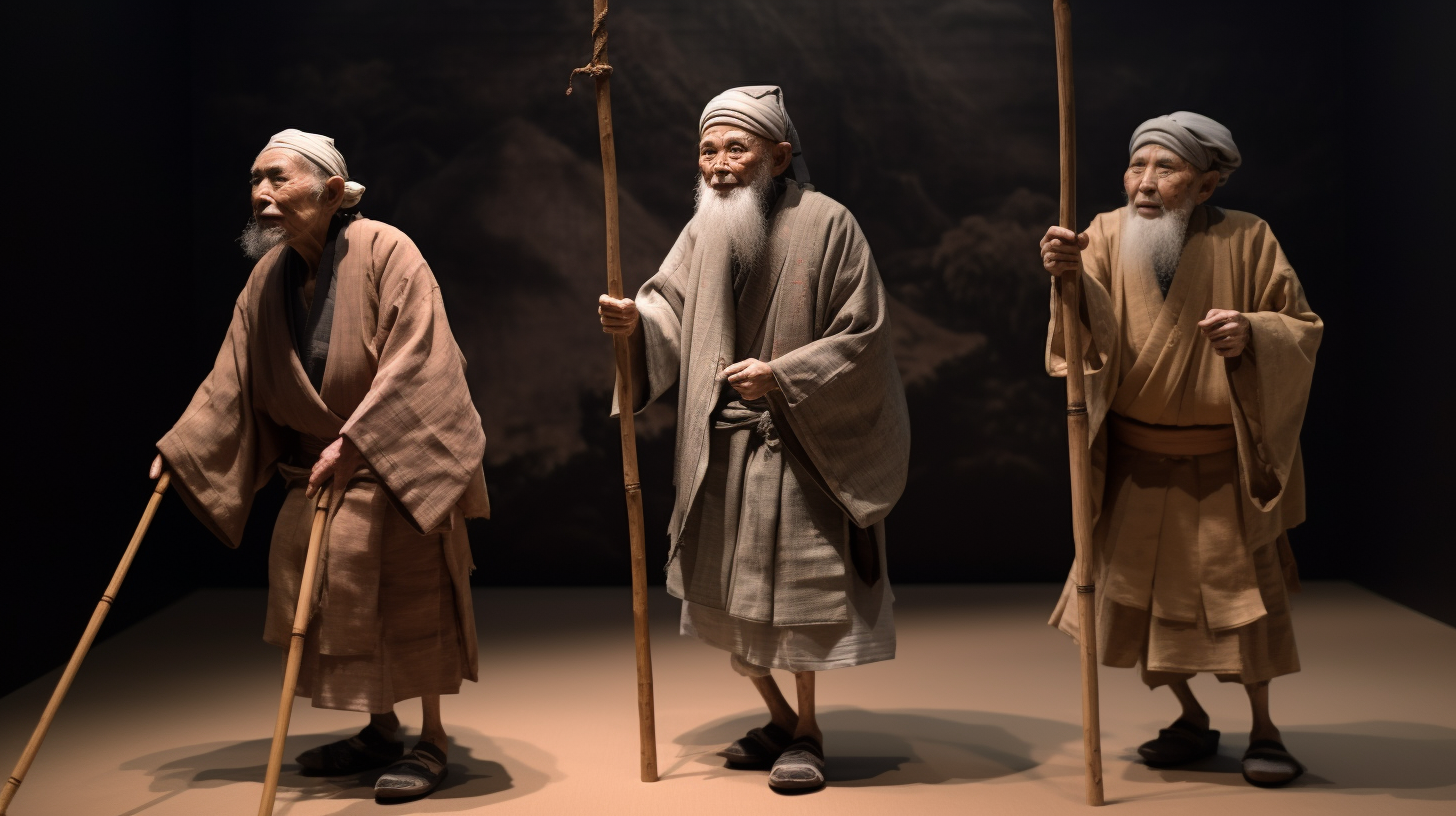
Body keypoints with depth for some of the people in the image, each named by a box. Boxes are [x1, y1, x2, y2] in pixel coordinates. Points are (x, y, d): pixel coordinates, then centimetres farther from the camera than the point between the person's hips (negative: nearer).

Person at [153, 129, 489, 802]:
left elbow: (412, 361, -24)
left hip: (401, 458, -6)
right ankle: (380, 730, 18)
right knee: (299, 560, 4)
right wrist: (180, 448, -2)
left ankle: (432, 741, 8)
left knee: (408, 588, -6)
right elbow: (231, 379, 5)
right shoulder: (268, 277, 2)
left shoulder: (385, 252, -17)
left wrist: (354, 441, -29)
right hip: (323, 460, 7)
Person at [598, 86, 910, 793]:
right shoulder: (703, 230, 5)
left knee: (796, 587, 1)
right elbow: (671, 311, 5)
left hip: (801, 443, -6)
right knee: (724, 592, 12)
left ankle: (807, 731, 21)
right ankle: (778, 717, 33)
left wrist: (782, 376, -19)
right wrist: (636, 321, -17)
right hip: (720, 446, 6)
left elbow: (863, 335, -12)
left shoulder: (825, 225, -12)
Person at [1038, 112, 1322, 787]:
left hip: (1223, 462, -2)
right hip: (1136, 463, 2)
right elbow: (1094, 338, -21)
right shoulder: (1108, 235, -7)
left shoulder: (1245, 240, -10)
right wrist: (1069, 278, -41)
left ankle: (1263, 729, 22)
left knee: (1240, 591, 2)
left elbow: (1303, 329, -7)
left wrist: (1251, 335, -28)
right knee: (1138, 591, 5)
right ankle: (1192, 721, 26)